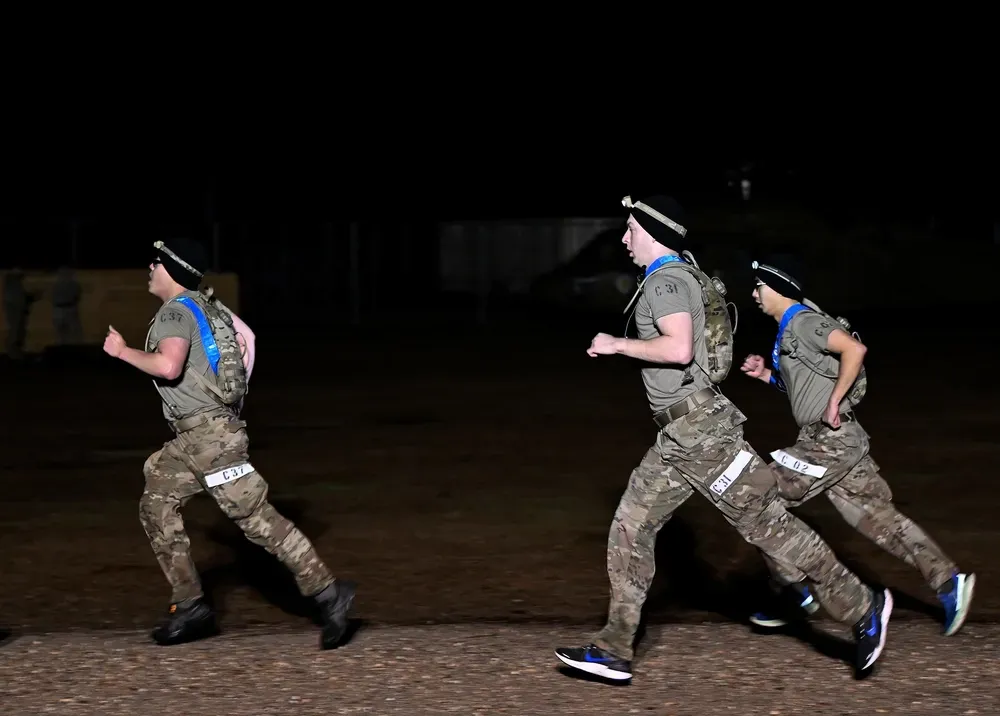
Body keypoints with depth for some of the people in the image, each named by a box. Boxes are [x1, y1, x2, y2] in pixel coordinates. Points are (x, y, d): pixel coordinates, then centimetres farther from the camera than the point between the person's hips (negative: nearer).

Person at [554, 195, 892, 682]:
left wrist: (617, 345, -18)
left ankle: (861, 607, 3)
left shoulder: (666, 280, -14)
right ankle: (614, 650, 7)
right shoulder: (680, 276, 17)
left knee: (765, 522, -5)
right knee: (630, 528, 7)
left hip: (700, 431, -10)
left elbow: (679, 348, -28)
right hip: (676, 439, 10)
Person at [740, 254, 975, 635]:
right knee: (878, 516, 9)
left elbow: (855, 349, -27)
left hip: (829, 441, -10)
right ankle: (948, 581, 5)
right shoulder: (790, 327, 17)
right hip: (839, 441, 10)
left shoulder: (802, 322, -13)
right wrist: (766, 374, 11)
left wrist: (834, 402, -22)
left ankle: (798, 593, 2)